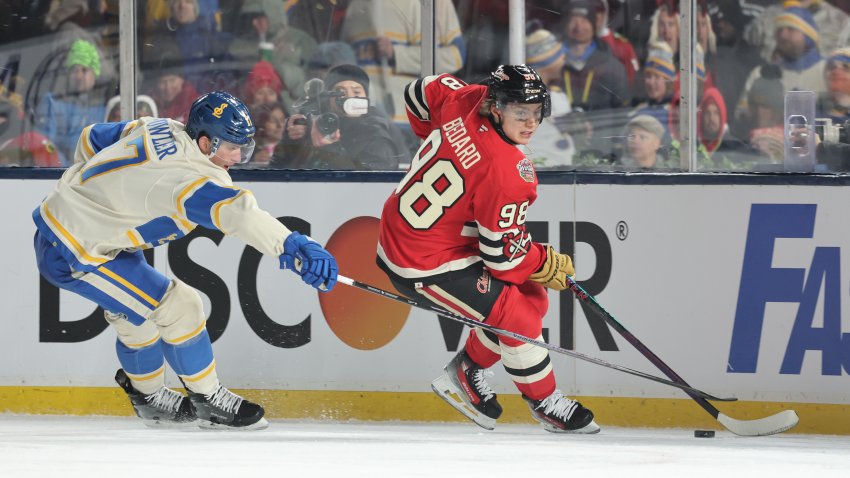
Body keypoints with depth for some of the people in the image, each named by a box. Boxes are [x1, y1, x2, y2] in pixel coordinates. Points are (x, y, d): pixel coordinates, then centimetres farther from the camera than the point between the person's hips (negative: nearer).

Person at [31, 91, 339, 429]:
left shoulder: (159, 130, 1)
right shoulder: (190, 174, -27)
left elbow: (92, 138, 16)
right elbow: (236, 211, -45)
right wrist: (293, 246, -56)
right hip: (72, 255, -10)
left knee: (133, 310, 25)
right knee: (177, 308, -6)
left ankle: (148, 395, 43)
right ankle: (208, 400, 9)